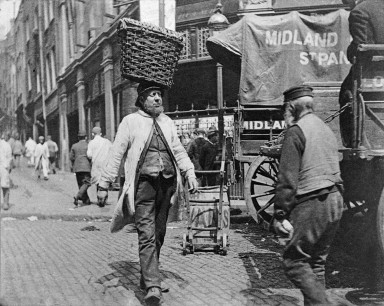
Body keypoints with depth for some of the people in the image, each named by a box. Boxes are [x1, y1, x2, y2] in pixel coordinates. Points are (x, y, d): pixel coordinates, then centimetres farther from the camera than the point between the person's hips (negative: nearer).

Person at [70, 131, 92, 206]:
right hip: (86, 167, -5)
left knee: (81, 184, 12)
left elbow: (71, 157, 6)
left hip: (77, 167, 5)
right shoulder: (88, 146, -5)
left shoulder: (74, 146, 7)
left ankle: (86, 200, 14)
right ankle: (77, 196, -25)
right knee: (86, 183, -4)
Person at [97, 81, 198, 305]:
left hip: (167, 183, 5)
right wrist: (104, 184, 1)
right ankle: (153, 286, -12)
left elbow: (179, 151, 19)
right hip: (144, 184, -5)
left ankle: (147, 277, 27)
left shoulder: (168, 123, 16)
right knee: (147, 235, -11)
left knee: (158, 234, 12)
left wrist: (190, 173, 5)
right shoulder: (131, 121, 2)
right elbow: (116, 154, 3)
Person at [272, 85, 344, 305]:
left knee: (294, 261, -2)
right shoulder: (327, 129, 17)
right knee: (317, 262, 15)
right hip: (335, 201, 9)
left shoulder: (296, 131, -10)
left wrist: (280, 214, -13)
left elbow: (288, 178, -15)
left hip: (311, 204, -9)